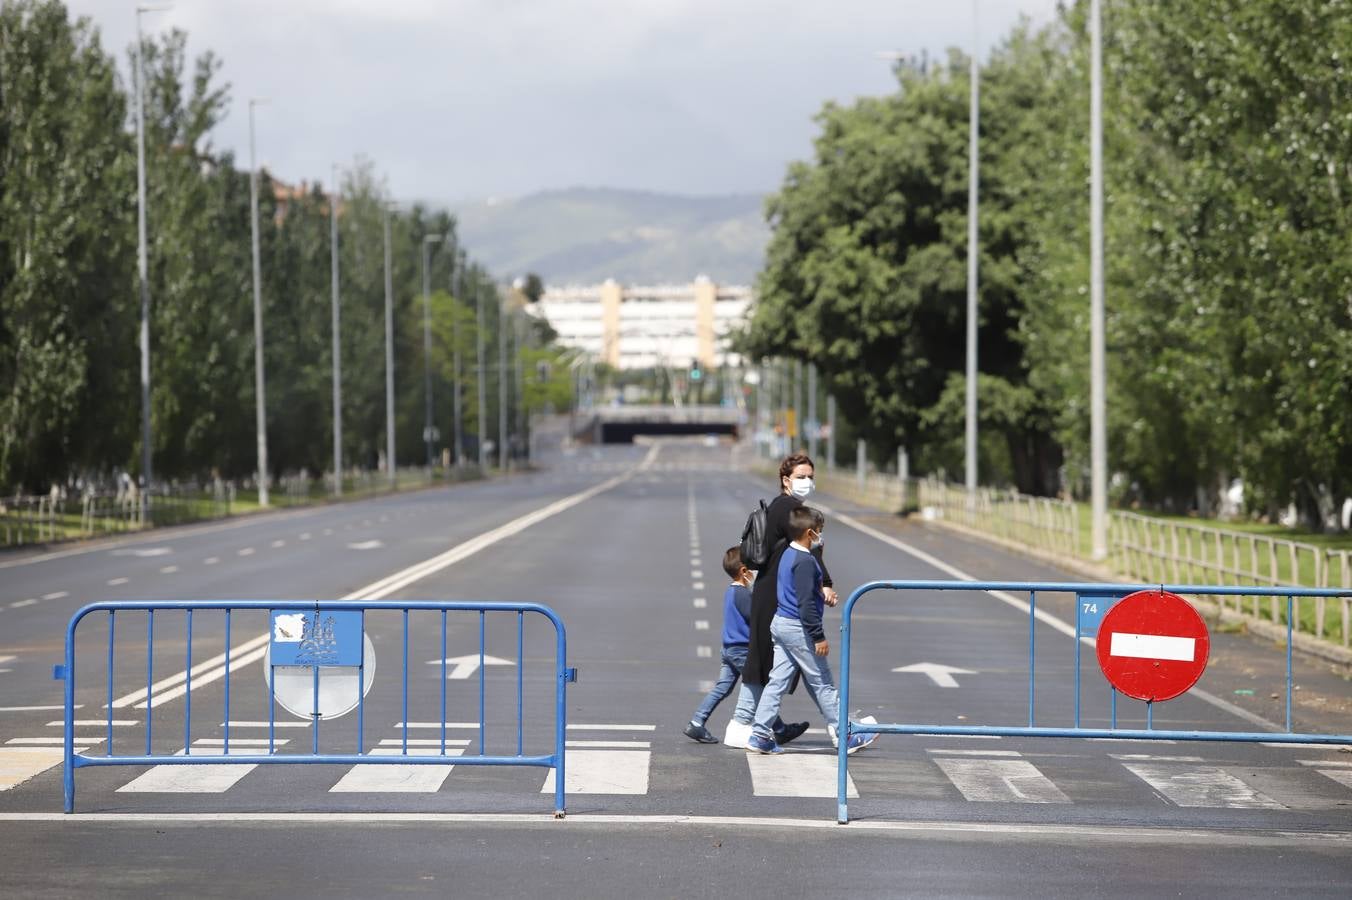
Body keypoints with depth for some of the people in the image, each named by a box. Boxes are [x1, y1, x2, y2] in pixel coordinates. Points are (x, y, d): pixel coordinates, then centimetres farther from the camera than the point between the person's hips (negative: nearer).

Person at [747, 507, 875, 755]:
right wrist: (819, 637, -20)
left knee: (777, 681, 8)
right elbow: (806, 603, -23)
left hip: (780, 623, 9)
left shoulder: (787, 555, 11)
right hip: (798, 630, -9)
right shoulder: (805, 561, -20)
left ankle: (760, 735, 5)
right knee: (822, 684, 1)